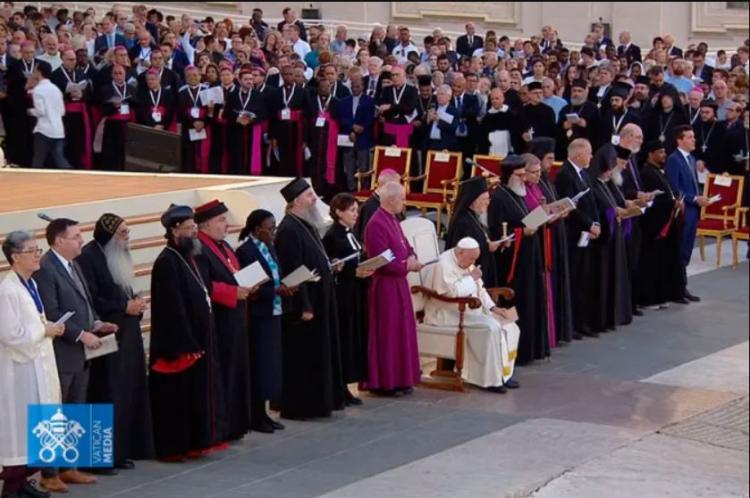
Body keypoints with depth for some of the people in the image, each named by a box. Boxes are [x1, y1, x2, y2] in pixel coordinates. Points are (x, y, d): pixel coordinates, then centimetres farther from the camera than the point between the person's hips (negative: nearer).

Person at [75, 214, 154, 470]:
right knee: (108, 394, -6)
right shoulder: (89, 257, -15)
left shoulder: (118, 256, 13)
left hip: (126, 335, 9)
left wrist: (136, 302, 3)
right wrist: (125, 308, -17)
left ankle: (124, 447, 16)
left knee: (128, 392, 10)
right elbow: (90, 300, -19)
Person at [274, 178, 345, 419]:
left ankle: (317, 403, 20)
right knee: (301, 357, -3)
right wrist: (303, 307, -22)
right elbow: (292, 272, -22)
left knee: (318, 354, 13)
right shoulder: (289, 230, -18)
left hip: (319, 300, 10)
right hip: (304, 303, -10)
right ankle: (297, 406, 4)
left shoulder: (307, 225, 12)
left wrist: (329, 267, 9)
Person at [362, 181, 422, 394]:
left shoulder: (392, 220, 12)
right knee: (388, 333, -3)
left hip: (398, 284, 10)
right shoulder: (377, 224, -19)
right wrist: (406, 265, -15)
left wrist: (411, 258, -1)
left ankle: (400, 378, 21)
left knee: (402, 331, 13)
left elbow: (403, 246, 20)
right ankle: (387, 382, 4)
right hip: (385, 286, -10)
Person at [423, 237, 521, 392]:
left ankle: (503, 373, -1)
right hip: (447, 313, -10)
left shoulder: (466, 263, 13)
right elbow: (453, 291, -28)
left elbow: (479, 289, 17)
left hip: (469, 310, 10)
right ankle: (490, 379, -22)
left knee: (507, 326, -4)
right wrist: (472, 278, -15)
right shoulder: (445, 264, -17)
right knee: (490, 328, -27)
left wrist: (492, 307, 3)